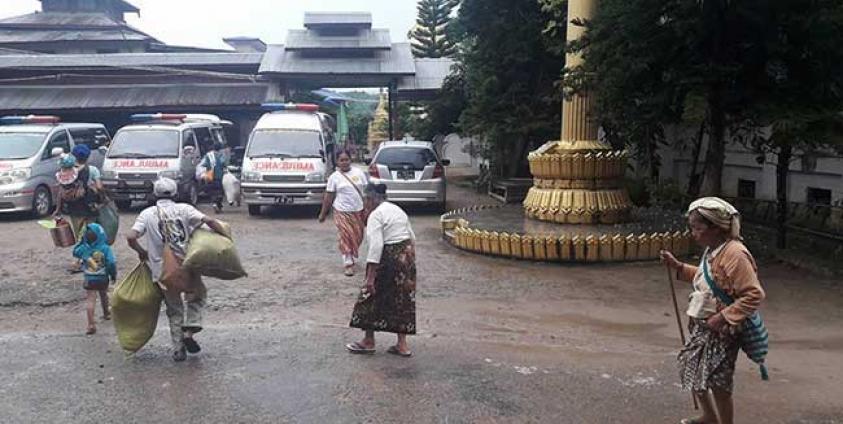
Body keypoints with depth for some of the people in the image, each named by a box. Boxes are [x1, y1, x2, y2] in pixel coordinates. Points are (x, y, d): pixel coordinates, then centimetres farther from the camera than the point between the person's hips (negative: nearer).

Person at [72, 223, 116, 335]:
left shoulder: (84, 248, -10)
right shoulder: (105, 248, -13)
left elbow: (75, 252, 11)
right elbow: (112, 262, -16)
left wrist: (81, 241, 8)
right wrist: (113, 274, -2)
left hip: (90, 279, -1)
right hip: (103, 278, 1)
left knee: (91, 300, -3)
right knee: (104, 295, 24)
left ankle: (91, 324, -13)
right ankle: (106, 314, 45)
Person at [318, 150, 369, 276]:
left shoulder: (359, 172, 3)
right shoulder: (334, 177, -2)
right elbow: (328, 197, 2)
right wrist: (323, 213, 3)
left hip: (358, 211, 3)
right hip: (342, 212, -3)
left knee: (357, 237, 10)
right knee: (346, 238, -7)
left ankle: (353, 258, 30)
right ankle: (349, 264, -1)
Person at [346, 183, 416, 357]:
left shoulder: (376, 215, -14)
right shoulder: (398, 210, 13)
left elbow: (376, 246, -22)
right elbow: (412, 238, 16)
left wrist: (370, 276, -23)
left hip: (388, 260, -8)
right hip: (406, 257, 8)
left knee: (372, 299, 8)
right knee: (402, 300, 13)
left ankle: (368, 342, 20)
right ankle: (402, 345, 16)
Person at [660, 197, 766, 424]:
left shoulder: (735, 254, -25)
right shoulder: (713, 250, 4)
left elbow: (754, 294, -26)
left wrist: (723, 317, -27)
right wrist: (678, 267, 10)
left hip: (721, 331, -10)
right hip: (701, 326, 10)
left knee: (718, 384, 1)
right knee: (690, 369, 22)